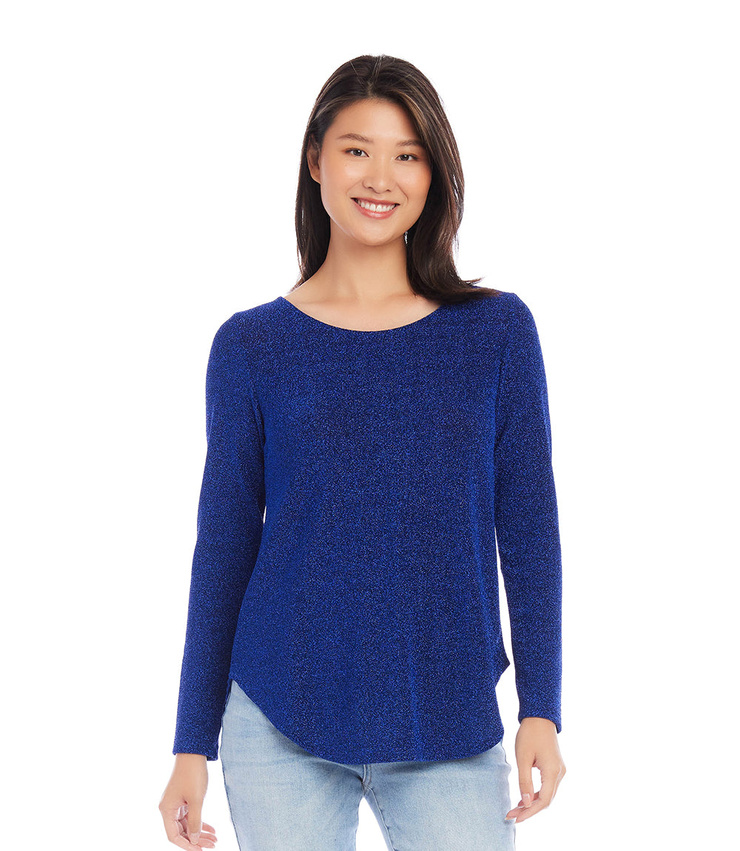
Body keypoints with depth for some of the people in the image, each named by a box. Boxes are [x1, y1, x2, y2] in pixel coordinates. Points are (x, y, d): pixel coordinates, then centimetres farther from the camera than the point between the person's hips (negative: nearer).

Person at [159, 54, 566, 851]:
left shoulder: (497, 329, 2)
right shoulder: (251, 346, 1)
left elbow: (528, 528, 3)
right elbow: (224, 546, 4)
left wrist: (542, 708, -2)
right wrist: (193, 742, 4)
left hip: (449, 730, 0)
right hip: (279, 729, 0)